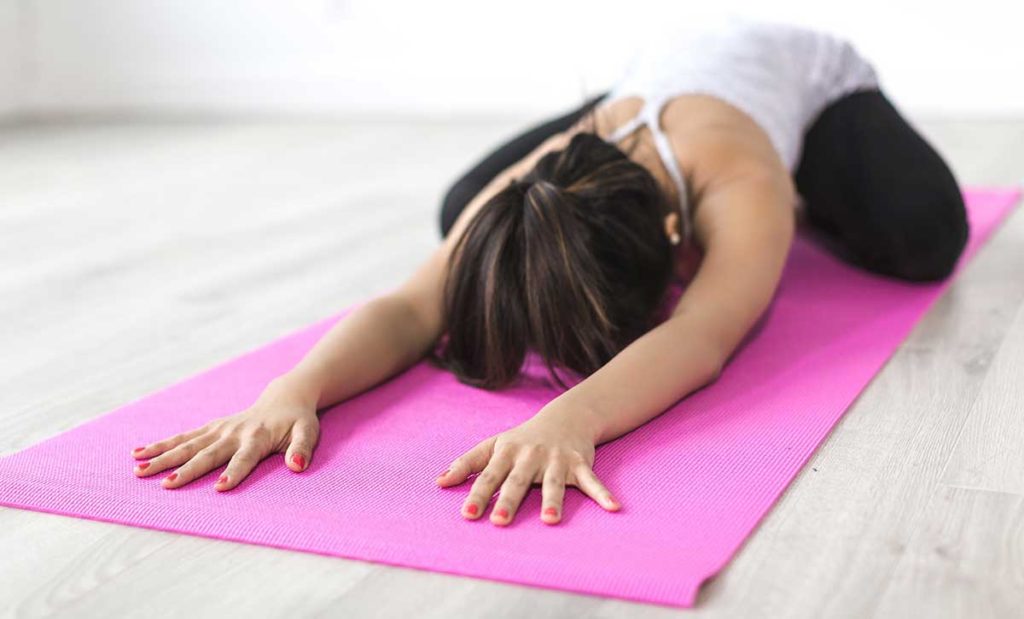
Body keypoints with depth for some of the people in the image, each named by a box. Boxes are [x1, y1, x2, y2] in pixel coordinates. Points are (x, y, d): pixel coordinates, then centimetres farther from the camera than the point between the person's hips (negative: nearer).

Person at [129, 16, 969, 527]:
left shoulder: (742, 190, -49)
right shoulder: (523, 199, -39)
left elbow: (701, 336, -65)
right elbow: (410, 308, -50)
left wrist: (571, 416, -84)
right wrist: (294, 388, -70)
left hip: (809, 73, -3)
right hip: (663, 68, 3)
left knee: (919, 239, -30)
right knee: (462, 212, -2)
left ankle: (804, 199, 12)